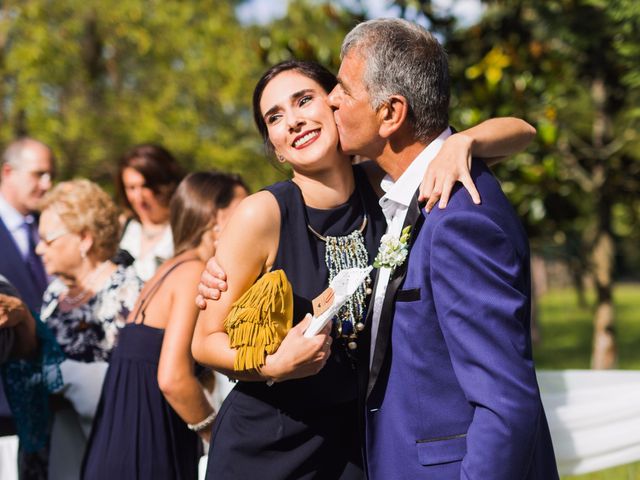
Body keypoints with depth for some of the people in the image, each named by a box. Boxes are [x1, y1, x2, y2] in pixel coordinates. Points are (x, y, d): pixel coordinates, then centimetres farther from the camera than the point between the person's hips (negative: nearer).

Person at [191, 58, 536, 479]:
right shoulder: (263, 214, -19)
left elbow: (516, 132, -7)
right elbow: (206, 341, -11)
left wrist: (460, 142, -27)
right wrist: (275, 366, -29)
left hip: (356, 443, 3)